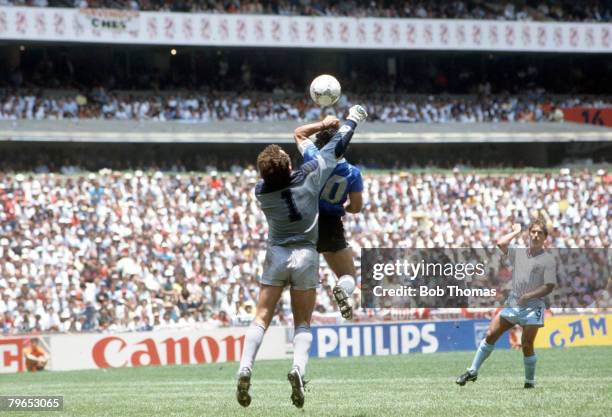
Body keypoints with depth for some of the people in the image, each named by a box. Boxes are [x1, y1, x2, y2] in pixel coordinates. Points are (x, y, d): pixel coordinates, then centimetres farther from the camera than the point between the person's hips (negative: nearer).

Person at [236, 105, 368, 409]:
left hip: (276, 256, 1)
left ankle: (245, 368, -18)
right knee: (303, 324, 6)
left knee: (261, 319, 2)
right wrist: (352, 119, 20)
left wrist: (319, 126, 20)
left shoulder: (262, 191, -5)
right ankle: (298, 368, -20)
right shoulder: (309, 175, -12)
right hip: (305, 256, -1)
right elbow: (338, 147, 0)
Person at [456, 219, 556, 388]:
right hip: (512, 304, 4)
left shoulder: (548, 259, -1)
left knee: (527, 345, -7)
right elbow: (500, 244, -2)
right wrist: (516, 232, 9)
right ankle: (473, 371, 7)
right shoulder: (518, 253, 12)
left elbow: (549, 287, -7)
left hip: (532, 307, -4)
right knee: (491, 334, -1)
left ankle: (530, 382, 8)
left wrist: (529, 296, -17)